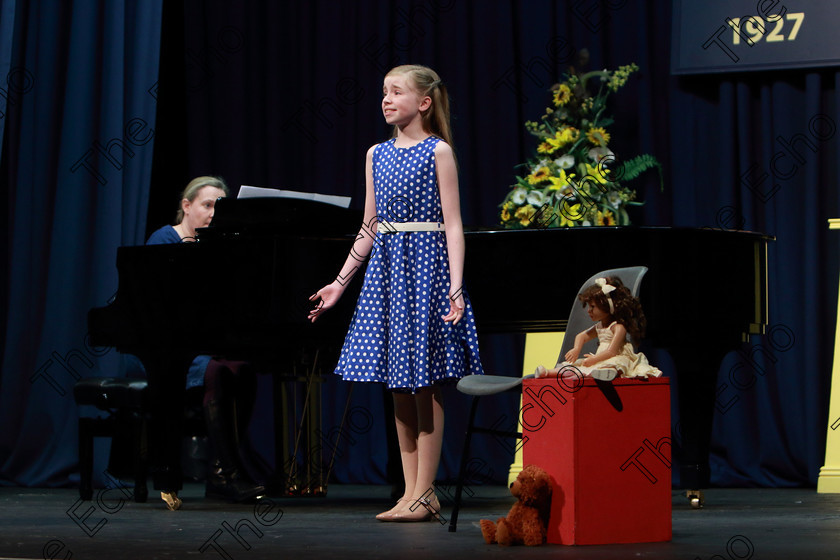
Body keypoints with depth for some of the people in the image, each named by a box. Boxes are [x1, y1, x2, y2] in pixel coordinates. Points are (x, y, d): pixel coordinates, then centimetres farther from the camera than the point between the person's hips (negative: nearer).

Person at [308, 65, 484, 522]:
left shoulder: (438, 151, -4)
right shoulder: (377, 154, 13)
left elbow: (452, 225, -8)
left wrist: (456, 287, -17)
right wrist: (339, 283, 15)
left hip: (425, 265, -6)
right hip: (385, 269, 6)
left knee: (425, 385, -4)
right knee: (399, 389, 6)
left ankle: (423, 493, 0)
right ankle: (413, 492, 10)